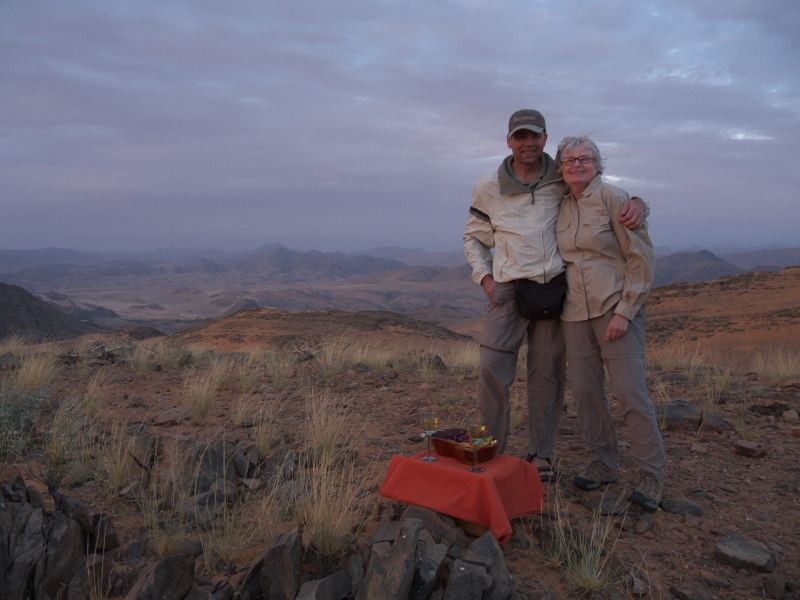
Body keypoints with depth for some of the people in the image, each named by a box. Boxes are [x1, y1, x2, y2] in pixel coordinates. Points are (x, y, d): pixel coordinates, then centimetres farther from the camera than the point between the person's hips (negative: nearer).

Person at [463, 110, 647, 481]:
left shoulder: (564, 181, 4)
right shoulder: (488, 188, 5)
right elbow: (473, 238, 16)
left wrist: (636, 203, -11)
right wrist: (484, 277, 1)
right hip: (508, 289, 0)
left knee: (547, 373, 7)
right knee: (493, 370, -6)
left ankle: (540, 453, 22)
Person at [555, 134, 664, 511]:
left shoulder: (613, 198, -5)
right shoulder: (561, 207, 12)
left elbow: (642, 257, -8)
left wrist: (624, 310, -13)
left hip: (615, 307, -5)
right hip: (575, 311, 6)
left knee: (630, 390, -7)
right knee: (585, 392, 6)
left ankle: (650, 476, 6)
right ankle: (603, 464, 22)